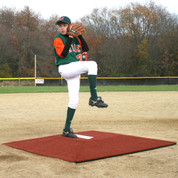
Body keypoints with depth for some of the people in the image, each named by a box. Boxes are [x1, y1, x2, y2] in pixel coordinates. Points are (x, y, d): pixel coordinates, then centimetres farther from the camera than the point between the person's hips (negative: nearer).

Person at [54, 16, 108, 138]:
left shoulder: (75, 38, 16)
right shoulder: (58, 39, -1)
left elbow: (86, 49, 6)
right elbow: (62, 54, -15)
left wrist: (80, 36, -3)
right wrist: (69, 39, -16)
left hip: (75, 72, 6)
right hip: (65, 68, -6)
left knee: (74, 100, 3)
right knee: (92, 64, -25)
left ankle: (67, 129, 12)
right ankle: (94, 98, -26)